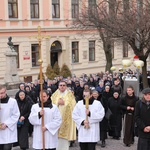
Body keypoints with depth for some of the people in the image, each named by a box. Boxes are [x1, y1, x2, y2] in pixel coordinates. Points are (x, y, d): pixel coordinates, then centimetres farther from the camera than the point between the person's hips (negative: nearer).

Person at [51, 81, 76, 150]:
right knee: (57, 135, -5)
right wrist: (58, 103, -11)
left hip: (66, 118, -1)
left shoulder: (70, 94, 7)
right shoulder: (55, 95, 13)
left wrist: (64, 103, -12)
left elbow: (72, 105, -1)